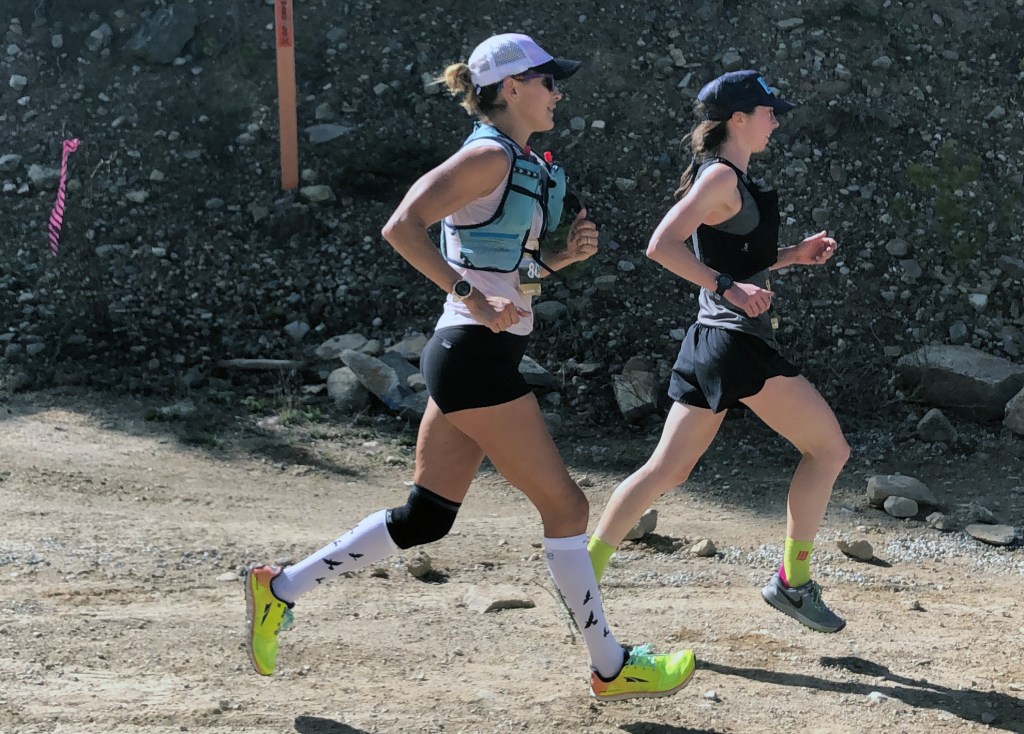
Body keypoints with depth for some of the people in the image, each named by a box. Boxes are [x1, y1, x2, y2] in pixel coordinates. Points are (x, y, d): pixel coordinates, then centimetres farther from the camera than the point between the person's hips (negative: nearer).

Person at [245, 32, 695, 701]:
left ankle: (280, 589, 18)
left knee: (425, 519, 12)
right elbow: (402, 227, -22)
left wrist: (566, 254, 7)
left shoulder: (521, 167, 17)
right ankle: (612, 669, 10)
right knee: (566, 506, -1)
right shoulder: (488, 157, -12)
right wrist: (475, 300, -27)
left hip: (469, 356, 10)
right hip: (477, 357, -10)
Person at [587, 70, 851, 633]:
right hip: (737, 342, -9)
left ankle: (585, 572, 6)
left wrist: (794, 254, 18)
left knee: (666, 470, 8)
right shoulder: (721, 177, -11)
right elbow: (663, 245, -22)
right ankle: (792, 581, 7)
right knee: (829, 447, 1)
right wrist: (729, 288, -26)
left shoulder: (732, 179, 18)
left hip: (710, 344, 9)